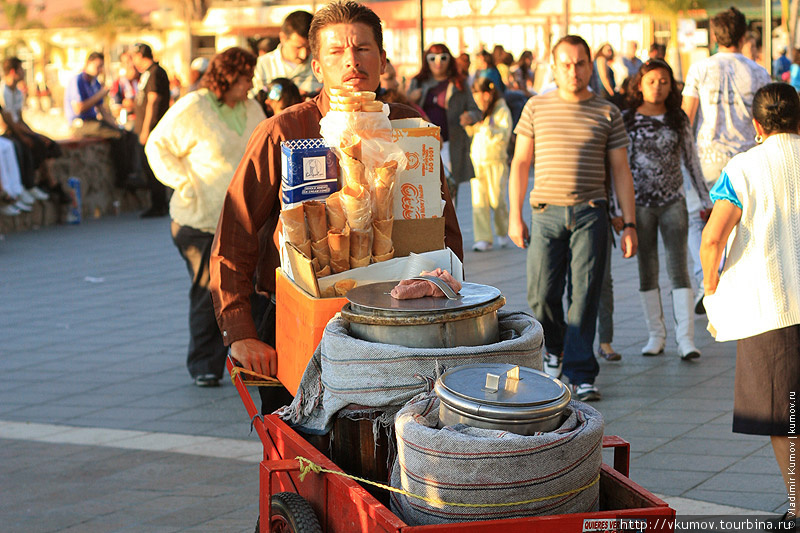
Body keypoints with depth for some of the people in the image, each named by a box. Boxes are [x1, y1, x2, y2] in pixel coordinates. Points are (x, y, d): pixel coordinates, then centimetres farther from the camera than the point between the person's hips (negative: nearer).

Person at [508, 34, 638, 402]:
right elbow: (520, 163, 11)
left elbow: (621, 171, 8)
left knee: (585, 295, -5)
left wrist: (629, 224, 2)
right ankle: (554, 348, 30)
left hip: (590, 213, -1)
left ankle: (580, 375, -1)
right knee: (542, 295, 0)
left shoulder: (607, 113, 6)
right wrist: (515, 216, 4)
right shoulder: (536, 108, 8)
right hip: (547, 212, 1)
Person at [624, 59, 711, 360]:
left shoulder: (679, 119, 4)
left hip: (673, 202, 0)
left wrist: (706, 199, 12)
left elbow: (691, 160, 11)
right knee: (647, 271, 6)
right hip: (639, 203, 0)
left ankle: (686, 339, -9)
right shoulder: (627, 119, 0)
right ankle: (656, 335, 16)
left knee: (679, 268, -6)